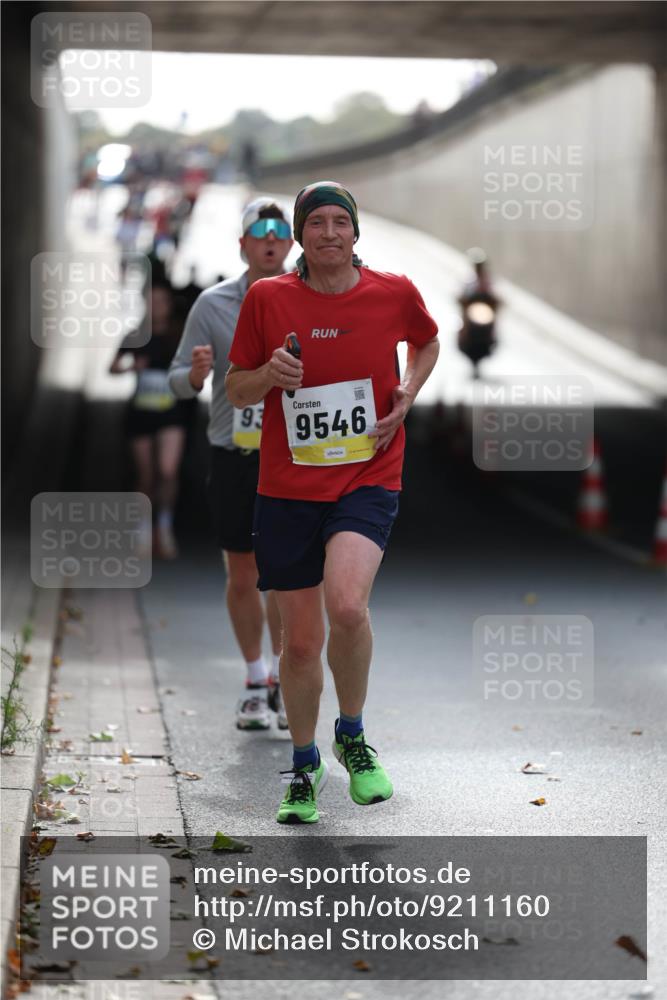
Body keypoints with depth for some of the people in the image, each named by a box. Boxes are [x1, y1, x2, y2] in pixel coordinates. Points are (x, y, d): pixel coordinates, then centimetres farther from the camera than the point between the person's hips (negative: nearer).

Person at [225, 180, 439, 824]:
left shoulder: (394, 293, -1)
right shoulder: (266, 299, -1)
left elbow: (427, 342, 21)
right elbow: (235, 391, 7)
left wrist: (408, 391, 2)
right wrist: (269, 374, -15)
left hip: (368, 480, -1)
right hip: (286, 488, 1)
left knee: (346, 606, -27)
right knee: (300, 641, 7)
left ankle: (352, 733, 0)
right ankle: (303, 767, 30)